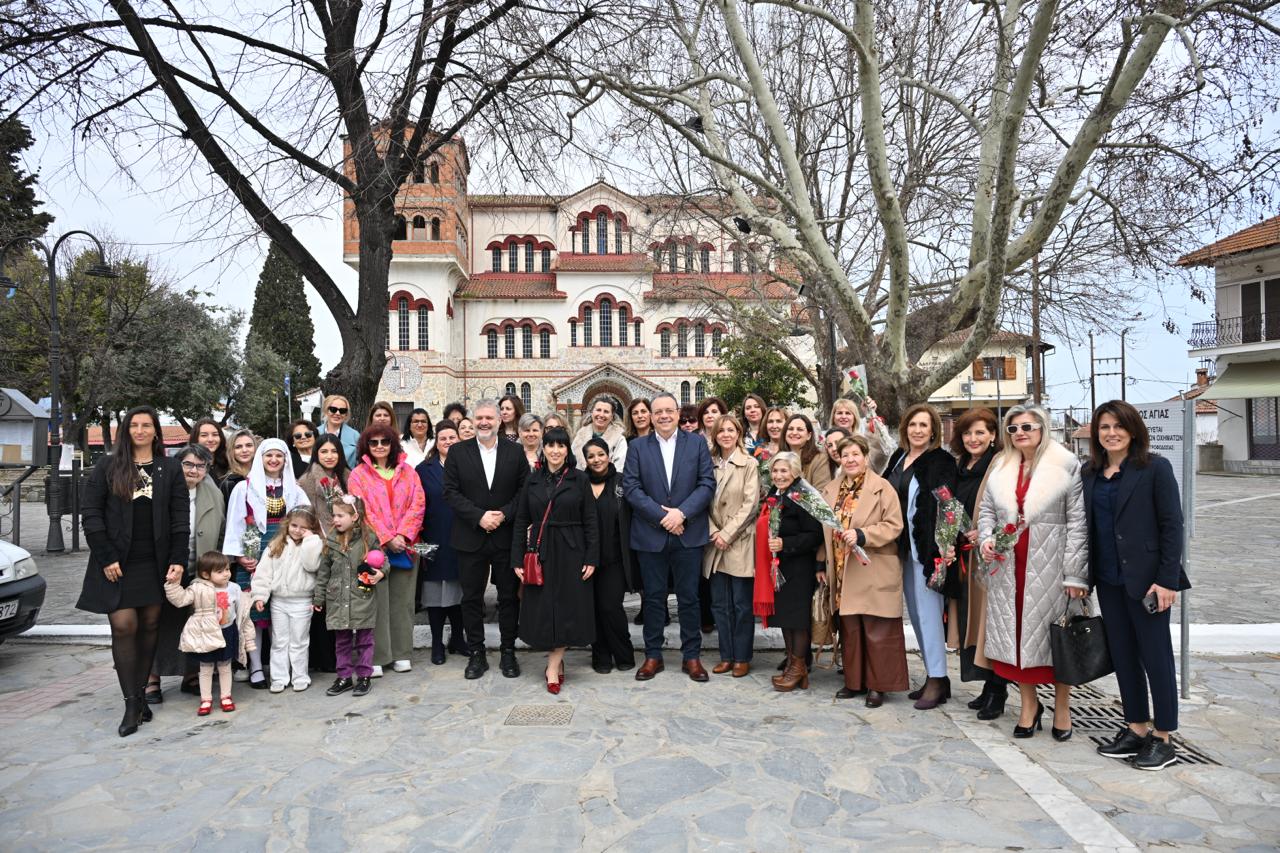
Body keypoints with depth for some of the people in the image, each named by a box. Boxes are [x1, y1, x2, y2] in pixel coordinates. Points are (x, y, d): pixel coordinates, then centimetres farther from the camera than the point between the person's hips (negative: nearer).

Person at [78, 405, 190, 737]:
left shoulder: (171, 468, 6)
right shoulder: (108, 466, 4)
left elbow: (180, 517, 3)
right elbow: (91, 514, 1)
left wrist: (178, 560, -5)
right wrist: (106, 558, -7)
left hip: (155, 563, 1)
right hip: (117, 563, -1)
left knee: (149, 627, 5)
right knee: (124, 627, -6)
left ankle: (139, 694, 14)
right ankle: (132, 703, 0)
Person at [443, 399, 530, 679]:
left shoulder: (515, 452, 3)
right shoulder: (458, 452, 2)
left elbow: (525, 490, 0)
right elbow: (451, 492, -4)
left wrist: (504, 514, -14)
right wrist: (479, 517, -15)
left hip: (506, 537, 0)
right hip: (470, 538, 0)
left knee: (509, 597, 8)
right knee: (471, 598, 8)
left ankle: (508, 652, 21)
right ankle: (476, 653, 21)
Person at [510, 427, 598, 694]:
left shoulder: (579, 479, -2)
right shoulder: (532, 480, 5)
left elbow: (590, 521, -3)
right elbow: (520, 522, 5)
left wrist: (591, 558, -9)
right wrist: (517, 560, 0)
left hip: (571, 553, -2)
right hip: (540, 553, 2)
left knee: (568, 609, 0)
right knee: (543, 609, 4)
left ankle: (553, 666, 10)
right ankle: (557, 660, 22)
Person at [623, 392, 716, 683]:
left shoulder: (697, 443, 4)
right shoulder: (637, 447, 4)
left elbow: (707, 484, -2)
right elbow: (631, 488, -5)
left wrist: (682, 512, -14)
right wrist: (662, 516, -14)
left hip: (688, 534, 0)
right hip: (650, 535, 0)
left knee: (689, 597, 7)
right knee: (653, 597, 9)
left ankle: (692, 656, 19)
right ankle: (653, 656, 21)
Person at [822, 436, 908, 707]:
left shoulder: (882, 488, -6)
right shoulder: (831, 490, 12)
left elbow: (894, 525, -11)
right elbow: (825, 530, 17)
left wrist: (862, 535, -22)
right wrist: (825, 565, 13)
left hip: (874, 573, -5)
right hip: (843, 572, 5)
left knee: (877, 632, 1)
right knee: (849, 629, 11)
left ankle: (877, 685, 13)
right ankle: (854, 681, 23)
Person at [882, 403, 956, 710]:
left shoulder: (941, 461, -9)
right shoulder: (898, 458, 12)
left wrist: (941, 547, -23)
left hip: (926, 545, -8)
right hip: (903, 546, 8)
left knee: (928, 610, -4)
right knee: (914, 611, 12)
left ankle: (937, 680, 5)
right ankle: (933, 675, 23)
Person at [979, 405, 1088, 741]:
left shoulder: (1066, 466, -6)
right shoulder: (1001, 468, 9)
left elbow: (1078, 523, -9)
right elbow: (987, 510, 16)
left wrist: (1075, 574, -12)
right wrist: (986, 539, -4)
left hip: (1050, 567, -4)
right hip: (1008, 567, 4)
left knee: (1054, 633, 7)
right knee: (1016, 633, 9)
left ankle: (1062, 707, 25)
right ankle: (1029, 704, 25)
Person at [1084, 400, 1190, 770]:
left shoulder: (1155, 468, -7)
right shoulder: (1090, 473, 8)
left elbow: (1171, 525, -10)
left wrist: (1167, 579, -15)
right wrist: (1083, 577, 7)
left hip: (1146, 578, -5)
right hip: (1108, 580, 6)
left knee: (1156, 656, 4)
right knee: (1122, 655, 12)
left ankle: (1163, 739, 16)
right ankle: (1136, 729, 25)